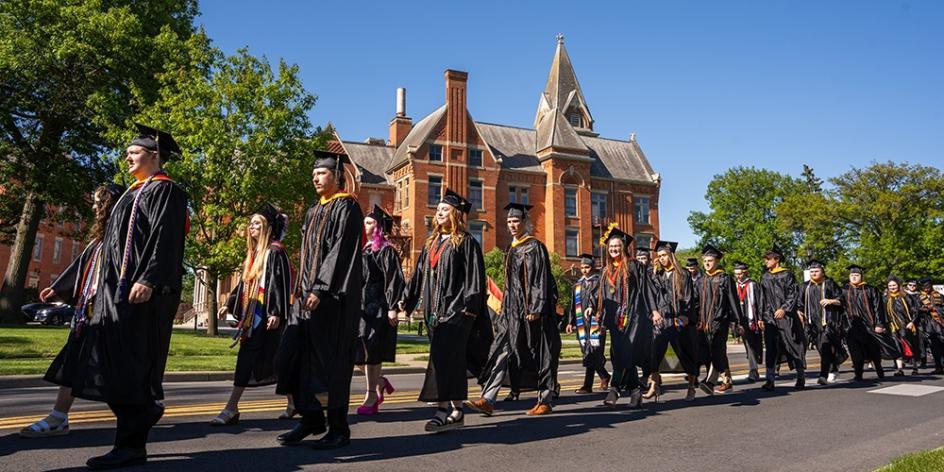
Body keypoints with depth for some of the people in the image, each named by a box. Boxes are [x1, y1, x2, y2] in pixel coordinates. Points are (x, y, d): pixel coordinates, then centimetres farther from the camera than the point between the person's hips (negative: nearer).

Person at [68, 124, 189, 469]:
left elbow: (165, 238, -17)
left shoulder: (165, 190, -4)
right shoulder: (134, 193, 25)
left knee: (132, 365, -9)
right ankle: (145, 412, 18)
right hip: (117, 289, 10)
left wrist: (148, 280, -27)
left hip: (142, 290, -10)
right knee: (112, 364, 6)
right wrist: (103, 283, 23)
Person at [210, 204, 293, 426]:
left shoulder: (275, 251, -8)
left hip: (267, 314, -9)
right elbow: (243, 283, 23)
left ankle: (231, 409, -9)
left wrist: (277, 313, -22)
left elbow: (281, 283, -15)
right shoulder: (253, 253, 18)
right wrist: (229, 304, 15)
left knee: (247, 359, -11)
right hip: (252, 313, 9)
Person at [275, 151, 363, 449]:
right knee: (297, 354, 4)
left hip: (332, 296, -8)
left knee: (329, 360, -4)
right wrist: (302, 290, 14)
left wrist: (320, 289, -20)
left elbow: (341, 252, -15)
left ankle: (338, 428, 6)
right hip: (309, 292, 8)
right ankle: (311, 418, 16)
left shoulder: (346, 207, -6)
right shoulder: (314, 211, 19)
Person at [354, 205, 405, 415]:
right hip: (361, 305, 8)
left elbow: (394, 280, -12)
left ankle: (372, 397, 4)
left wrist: (392, 307, -19)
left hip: (377, 306, -8)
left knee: (370, 352, -5)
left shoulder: (386, 251, -6)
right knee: (357, 351, 6)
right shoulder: (364, 250, 17)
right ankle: (380, 382, 25)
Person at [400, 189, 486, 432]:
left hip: (456, 307, -7)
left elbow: (474, 275, -10)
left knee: (445, 356, -13)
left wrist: (470, 306, -18)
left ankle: (447, 408, -12)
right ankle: (455, 410, 12)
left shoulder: (466, 242, -3)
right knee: (451, 359, 8)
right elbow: (419, 273, 21)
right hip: (435, 307, 7)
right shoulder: (431, 242, 18)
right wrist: (406, 299, 17)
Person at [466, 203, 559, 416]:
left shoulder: (535, 247, -7)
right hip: (513, 310, 8)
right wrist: (505, 310, 19)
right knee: (502, 351, -2)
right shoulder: (512, 249, 16)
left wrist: (535, 309, -19)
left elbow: (540, 280, -13)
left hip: (531, 309, -7)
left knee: (540, 355, 3)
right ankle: (488, 400, -7)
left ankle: (546, 401, 15)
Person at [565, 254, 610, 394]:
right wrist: (570, 322, 14)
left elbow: (599, 296, -16)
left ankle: (587, 385, -1)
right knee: (588, 353, 5)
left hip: (595, 321, -5)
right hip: (582, 322, 5)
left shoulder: (598, 281, 2)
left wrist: (592, 306, -34)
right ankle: (604, 376, 21)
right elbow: (573, 304, 20)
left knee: (592, 353, -8)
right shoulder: (578, 284, 19)